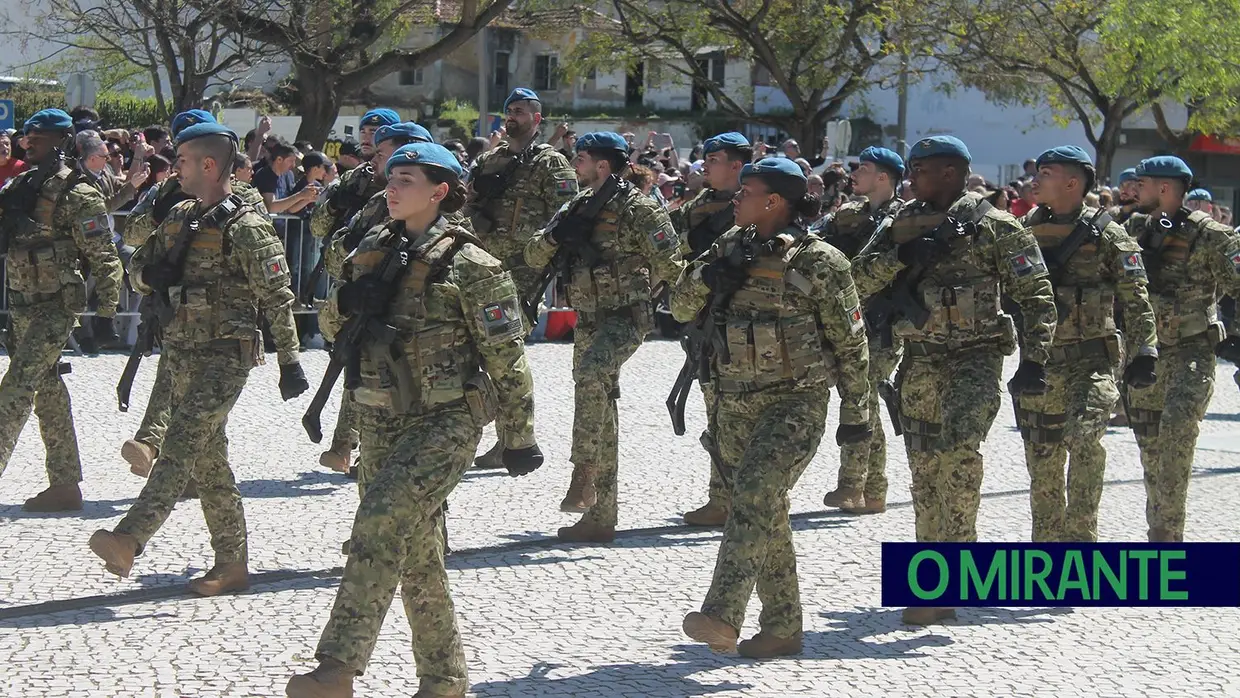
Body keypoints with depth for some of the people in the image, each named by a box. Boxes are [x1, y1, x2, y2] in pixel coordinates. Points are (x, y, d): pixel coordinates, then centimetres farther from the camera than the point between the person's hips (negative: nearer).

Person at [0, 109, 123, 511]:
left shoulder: (77, 195, -12)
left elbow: (103, 257, -11)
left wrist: (107, 309, -13)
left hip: (56, 308, -8)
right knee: (48, 390, 11)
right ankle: (65, 485, 17)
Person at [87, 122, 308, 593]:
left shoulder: (246, 227, -10)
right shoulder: (179, 217, 14)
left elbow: (278, 299, -11)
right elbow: (138, 267, 20)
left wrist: (289, 361, -13)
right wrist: (150, 275, -4)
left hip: (225, 355, -8)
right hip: (182, 353, 8)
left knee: (181, 447, -18)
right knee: (207, 458, 9)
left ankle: (129, 540, -30)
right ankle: (231, 565, 15)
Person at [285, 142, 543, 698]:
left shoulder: (469, 266, -9)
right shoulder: (375, 250, 10)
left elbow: (506, 359, -6)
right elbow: (331, 321, 20)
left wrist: (519, 438, -3)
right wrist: (347, 301, -3)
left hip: (447, 422, -7)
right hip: (384, 422, 7)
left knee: (381, 524, -23)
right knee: (416, 552, 12)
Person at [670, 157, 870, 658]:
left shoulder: (819, 262, -7)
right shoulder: (731, 246, 10)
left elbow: (850, 342, -1)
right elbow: (681, 307, 10)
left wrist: (856, 412, 1)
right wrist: (707, 274, -10)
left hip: (796, 403, -6)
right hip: (735, 404, 7)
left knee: (754, 495, -23)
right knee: (766, 513, 10)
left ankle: (722, 615, -30)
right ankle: (782, 627, 18)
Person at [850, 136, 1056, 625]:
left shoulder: (994, 227, -4)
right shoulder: (904, 226, 11)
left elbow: (1037, 294, -4)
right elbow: (858, 282, 4)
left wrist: (1034, 361, -12)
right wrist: (900, 256, -13)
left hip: (975, 360, -5)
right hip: (919, 363, 5)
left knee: (958, 452, -26)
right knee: (925, 473, 7)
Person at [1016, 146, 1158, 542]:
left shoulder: (1106, 235, -4)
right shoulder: (1025, 230, 8)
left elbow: (1137, 301, -2)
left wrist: (1143, 353, -8)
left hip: (1092, 360, -5)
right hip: (1039, 361, 5)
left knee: (1084, 438, -22)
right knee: (1042, 456, 7)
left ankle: (1081, 535, -10)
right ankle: (1047, 541, 20)